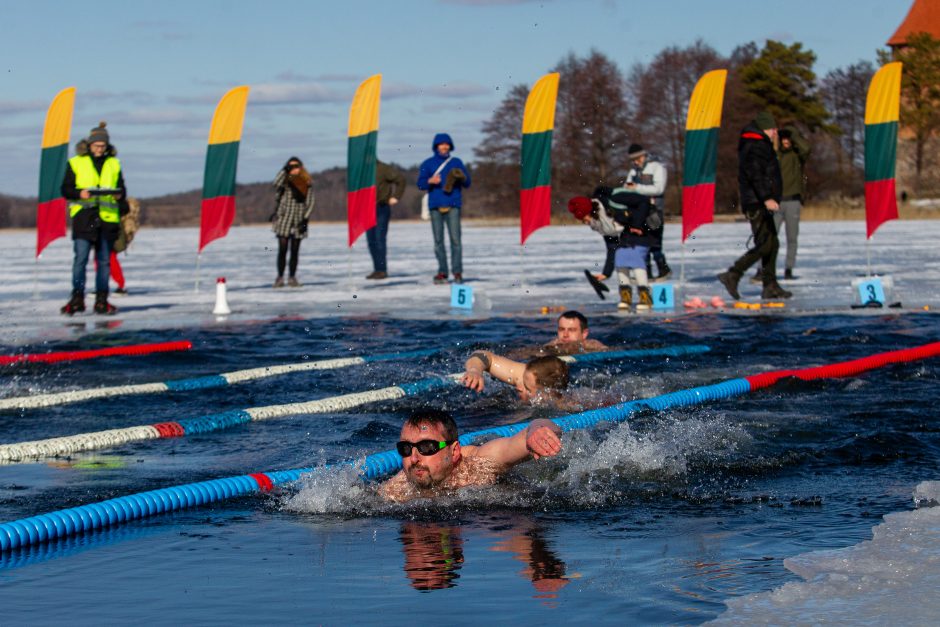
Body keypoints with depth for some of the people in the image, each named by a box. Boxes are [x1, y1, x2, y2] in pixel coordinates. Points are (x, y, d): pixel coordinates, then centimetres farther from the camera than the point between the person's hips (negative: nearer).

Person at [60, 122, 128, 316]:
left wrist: (120, 195, -5)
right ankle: (77, 298, -7)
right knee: (80, 258, -10)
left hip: (108, 217, 3)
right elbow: (66, 189, 4)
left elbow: (122, 189, 18)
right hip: (84, 215, -3)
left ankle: (101, 300, 9)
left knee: (104, 260, 4)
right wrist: (80, 193, -15)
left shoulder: (113, 164, 14)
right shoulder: (76, 163, 6)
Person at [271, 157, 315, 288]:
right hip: (284, 217, -2)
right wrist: (285, 170, -16)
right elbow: (276, 185, -20)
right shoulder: (286, 180, 3)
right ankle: (280, 277, -1)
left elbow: (310, 202, 7)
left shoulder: (307, 182, 7)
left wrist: (306, 218, -3)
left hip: (298, 220, 2)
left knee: (295, 250, 5)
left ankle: (292, 277, 12)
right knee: (282, 249, -6)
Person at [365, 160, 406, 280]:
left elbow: (401, 179, -10)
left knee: (380, 239, -11)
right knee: (371, 240, 5)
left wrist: (396, 197, -11)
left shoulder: (382, 169, -11)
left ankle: (382, 270, -9)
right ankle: (377, 270, 10)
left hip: (382, 208, -7)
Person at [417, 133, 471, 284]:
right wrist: (430, 181, -14)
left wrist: (461, 177, -11)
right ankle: (442, 272, 3)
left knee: (455, 238, -9)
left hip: (453, 205, -1)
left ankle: (457, 272, -8)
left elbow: (467, 183, 11)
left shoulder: (456, 162, 13)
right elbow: (420, 184, 7)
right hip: (435, 206, 1)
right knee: (438, 240, -1)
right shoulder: (428, 164, 12)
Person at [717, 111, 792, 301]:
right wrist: (767, 198, -29)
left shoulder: (760, 146, 23)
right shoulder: (756, 147, -12)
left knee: (772, 244, 10)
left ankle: (770, 286, 11)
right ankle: (732, 275, -15)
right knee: (764, 245, -15)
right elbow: (756, 176, -24)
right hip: (757, 204, -11)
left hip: (761, 203, 11)